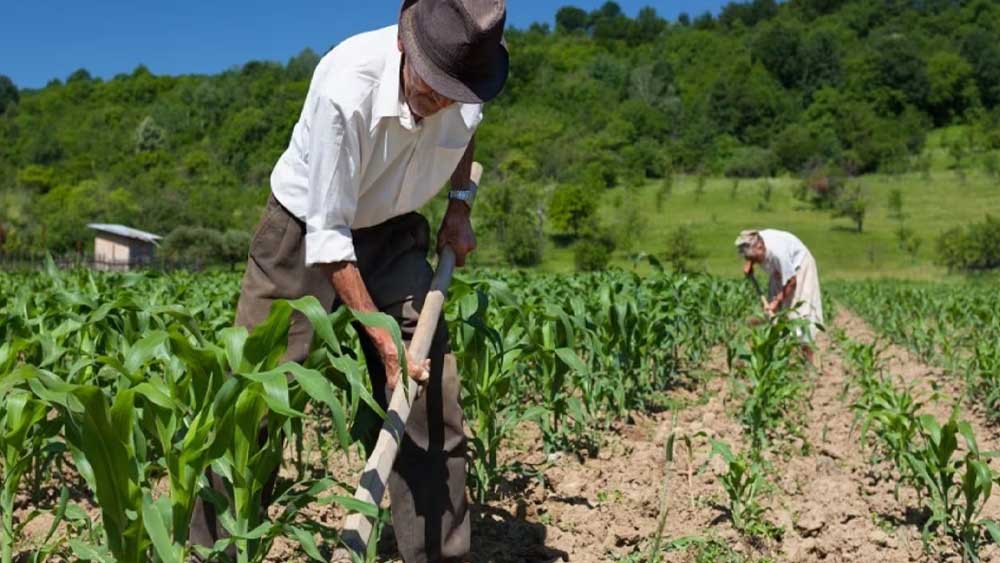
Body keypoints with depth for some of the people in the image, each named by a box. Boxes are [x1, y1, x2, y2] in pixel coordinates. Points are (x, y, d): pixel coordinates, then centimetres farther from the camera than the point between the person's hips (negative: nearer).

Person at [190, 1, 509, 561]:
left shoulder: (468, 78, -18)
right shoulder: (345, 88, -34)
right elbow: (327, 235, -28)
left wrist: (461, 203, 1)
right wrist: (380, 335, -29)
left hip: (393, 234, 4)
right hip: (306, 230, -4)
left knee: (432, 395, -3)